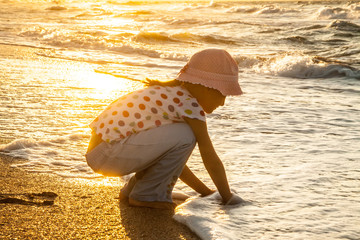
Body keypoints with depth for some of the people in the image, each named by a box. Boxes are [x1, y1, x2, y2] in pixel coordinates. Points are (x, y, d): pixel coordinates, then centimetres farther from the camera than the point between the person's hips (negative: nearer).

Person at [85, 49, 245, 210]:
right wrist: (227, 198, 8)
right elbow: (211, 160, -5)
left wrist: (205, 192, 27)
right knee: (185, 136, -17)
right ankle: (145, 195, -3)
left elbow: (175, 160, 26)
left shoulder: (168, 94, 18)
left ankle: (131, 190, 16)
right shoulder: (189, 105, -11)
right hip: (106, 153, -10)